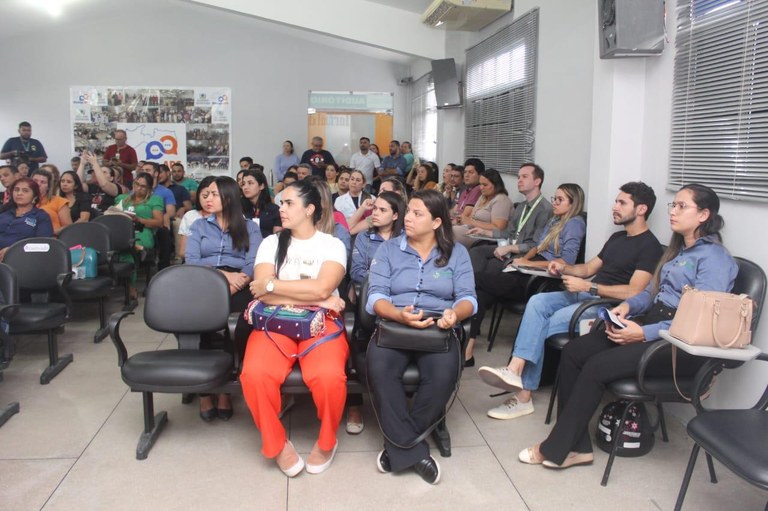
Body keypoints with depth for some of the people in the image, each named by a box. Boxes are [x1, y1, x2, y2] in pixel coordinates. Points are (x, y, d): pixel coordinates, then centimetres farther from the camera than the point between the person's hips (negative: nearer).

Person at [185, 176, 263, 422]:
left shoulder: (250, 227, 17)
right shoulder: (199, 226, 23)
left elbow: (253, 264, 0)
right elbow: (190, 260, 6)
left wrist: (234, 284, -20)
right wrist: (222, 274, -12)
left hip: (237, 287, -1)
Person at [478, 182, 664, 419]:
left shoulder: (650, 246, -7)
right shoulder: (617, 237, 22)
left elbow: (633, 292, -17)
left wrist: (587, 286, -18)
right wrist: (564, 268, 4)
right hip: (585, 294, 8)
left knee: (548, 324, -27)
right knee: (537, 301, -20)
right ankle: (516, 369, -30)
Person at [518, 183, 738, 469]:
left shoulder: (714, 257, -10)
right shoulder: (677, 250, 19)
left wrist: (644, 333, -22)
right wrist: (627, 305, 1)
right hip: (652, 325, 9)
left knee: (596, 367, -24)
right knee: (573, 352, -11)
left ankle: (555, 450, -11)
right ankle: (576, 446, -10)